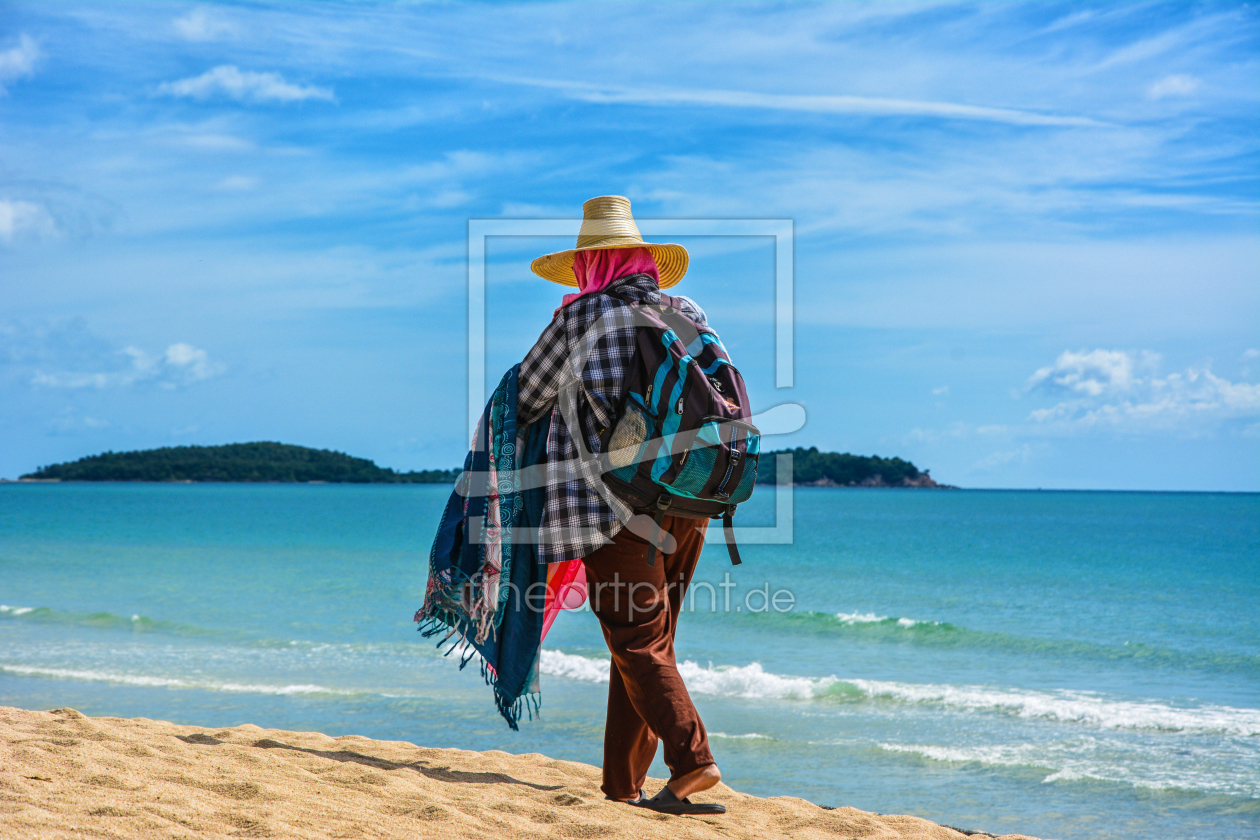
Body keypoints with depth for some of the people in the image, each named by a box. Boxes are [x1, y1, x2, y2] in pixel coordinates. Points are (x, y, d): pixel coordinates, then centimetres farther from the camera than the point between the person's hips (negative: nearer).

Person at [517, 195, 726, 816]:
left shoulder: (578, 319, 0)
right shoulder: (690, 315, 13)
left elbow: (524, 402, 10)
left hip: (614, 500, -5)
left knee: (639, 642, -5)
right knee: (651, 638, 11)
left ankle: (691, 759, -20)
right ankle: (624, 780, 15)